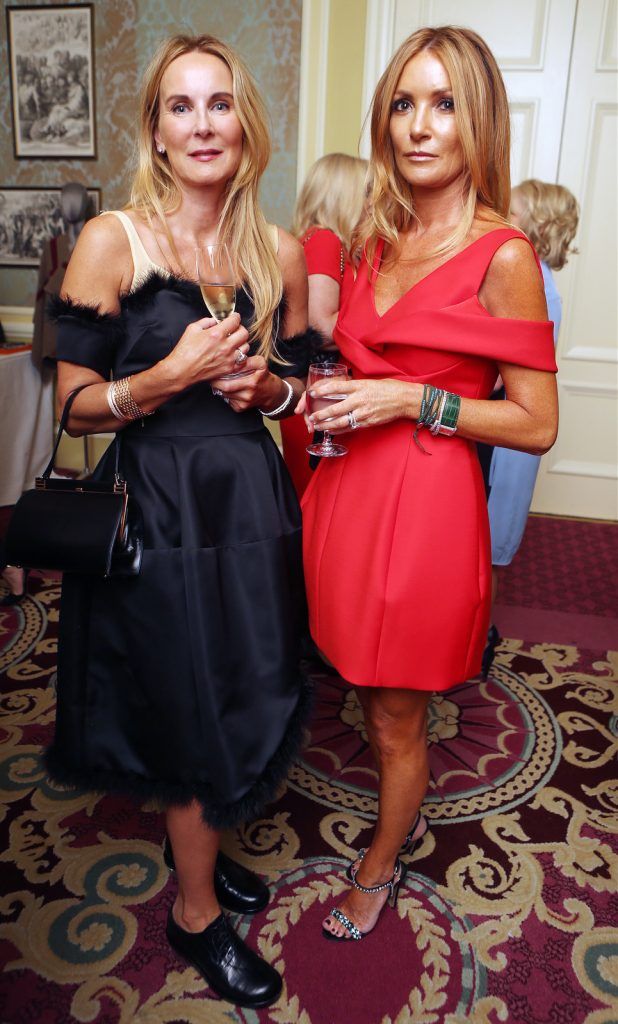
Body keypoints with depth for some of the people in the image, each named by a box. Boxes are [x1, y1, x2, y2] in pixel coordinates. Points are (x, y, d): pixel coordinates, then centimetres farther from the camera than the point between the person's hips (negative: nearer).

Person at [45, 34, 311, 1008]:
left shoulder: (280, 252, 6)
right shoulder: (111, 241, -7)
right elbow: (75, 405, -8)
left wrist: (266, 384, -8)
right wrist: (169, 377, -23)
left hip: (250, 499, 5)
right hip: (156, 508, -4)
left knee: (245, 697, 16)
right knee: (193, 708, 7)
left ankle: (195, 836, 49)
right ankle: (196, 912, 35)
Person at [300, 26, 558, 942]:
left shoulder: (503, 256, -11)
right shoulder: (379, 241, 9)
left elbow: (537, 425, -11)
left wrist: (413, 402, -18)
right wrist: (335, 394, 2)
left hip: (427, 507, -6)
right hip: (352, 489, 6)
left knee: (396, 719, 13)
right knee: (373, 697, 21)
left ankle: (380, 866, 41)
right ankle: (405, 813, 50)